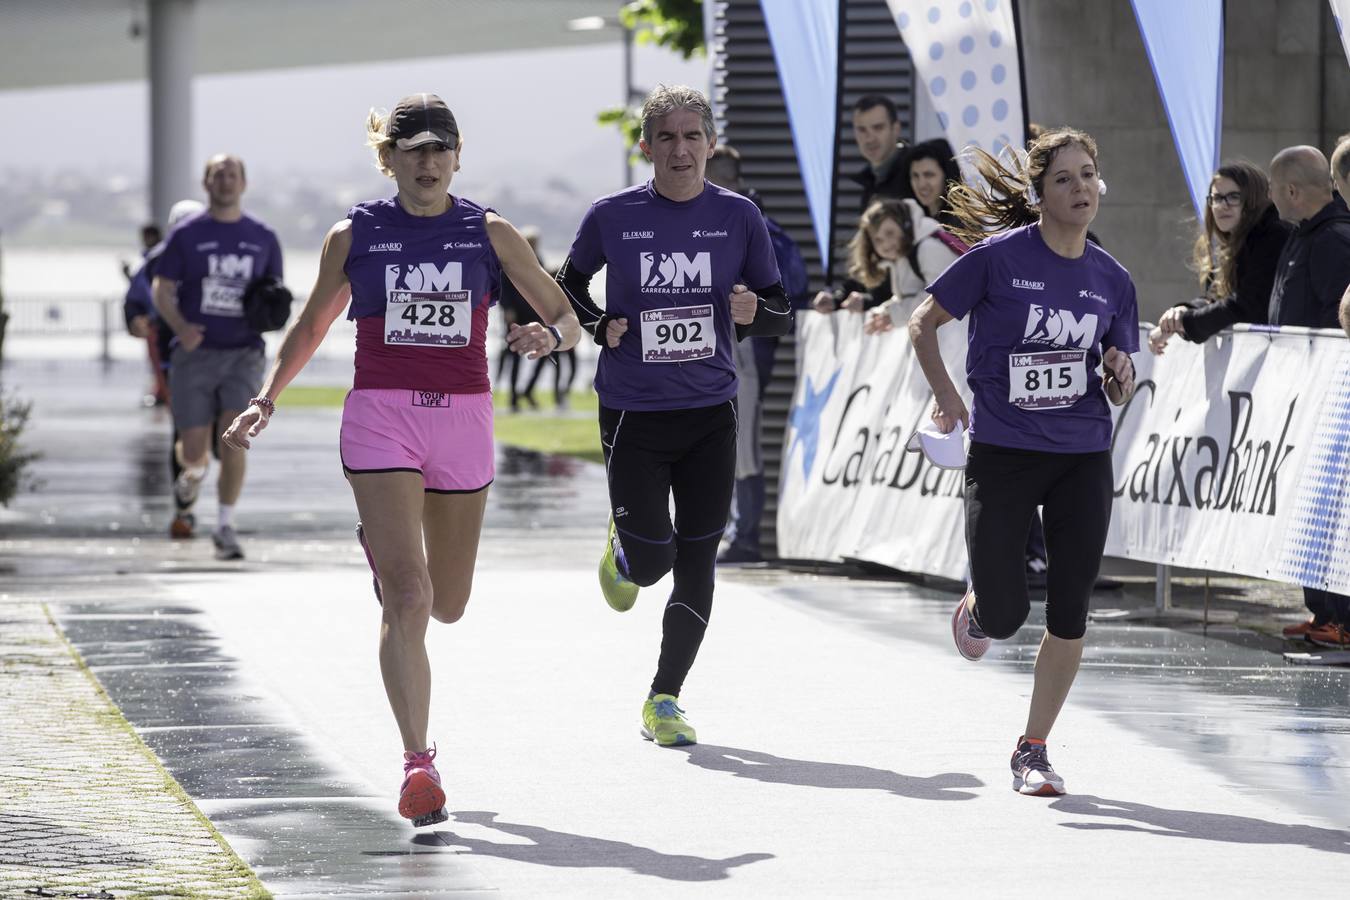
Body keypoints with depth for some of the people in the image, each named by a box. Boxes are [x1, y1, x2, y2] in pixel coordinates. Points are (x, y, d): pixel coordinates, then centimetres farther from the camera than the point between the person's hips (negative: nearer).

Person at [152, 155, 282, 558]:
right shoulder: (186, 234, 3)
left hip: (243, 354, 1)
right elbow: (162, 290, 1)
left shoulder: (263, 238, 9)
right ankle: (191, 477, 35)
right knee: (194, 452, -1)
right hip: (195, 354, -1)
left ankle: (225, 525, -8)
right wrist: (181, 328, -18)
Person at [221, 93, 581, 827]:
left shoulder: (489, 233, 5)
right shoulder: (354, 236, 4)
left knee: (446, 604, 14)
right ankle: (418, 763, -14)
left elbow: (567, 319, 6)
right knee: (407, 598, -16)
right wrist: (265, 401, 6)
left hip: (463, 420, 2)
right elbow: (310, 328, 17)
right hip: (381, 417, -2)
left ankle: (383, 553, 50)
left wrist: (548, 336, -17)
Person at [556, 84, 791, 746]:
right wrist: (601, 326, -6)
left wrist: (754, 313, -16)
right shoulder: (612, 216, -5)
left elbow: (780, 312, 7)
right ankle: (623, 549, 31)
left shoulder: (738, 216, -1)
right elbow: (569, 285, 13)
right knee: (651, 560, -7)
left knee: (696, 563, 1)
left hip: (710, 416, 2)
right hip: (632, 416, -2)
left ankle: (664, 700, 12)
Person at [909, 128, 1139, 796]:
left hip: (1083, 458, 3)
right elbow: (924, 322, 3)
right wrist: (946, 396, -6)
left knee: (1069, 616, -1)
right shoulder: (999, 257, -7)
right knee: (1004, 616, -5)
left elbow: (1116, 391, 14)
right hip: (1002, 456, -3)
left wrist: (1120, 378, -8)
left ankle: (1033, 750, 14)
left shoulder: (1111, 279, 6)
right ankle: (974, 609, 34)